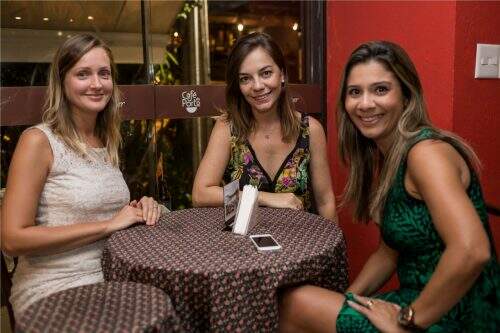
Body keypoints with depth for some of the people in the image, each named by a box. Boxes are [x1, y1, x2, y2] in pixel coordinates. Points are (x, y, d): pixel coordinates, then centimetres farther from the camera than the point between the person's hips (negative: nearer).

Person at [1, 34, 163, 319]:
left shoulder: (107, 141, 8)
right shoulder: (38, 141, -11)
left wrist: (139, 209, -1)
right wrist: (108, 225, -18)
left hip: (110, 281, 6)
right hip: (55, 292, -6)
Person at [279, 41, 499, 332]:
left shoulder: (426, 151, -20)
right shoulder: (387, 155, 7)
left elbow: (471, 251, -33)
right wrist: (347, 300, 3)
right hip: (418, 302, 8)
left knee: (295, 305, -5)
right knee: (295, 299, 10)